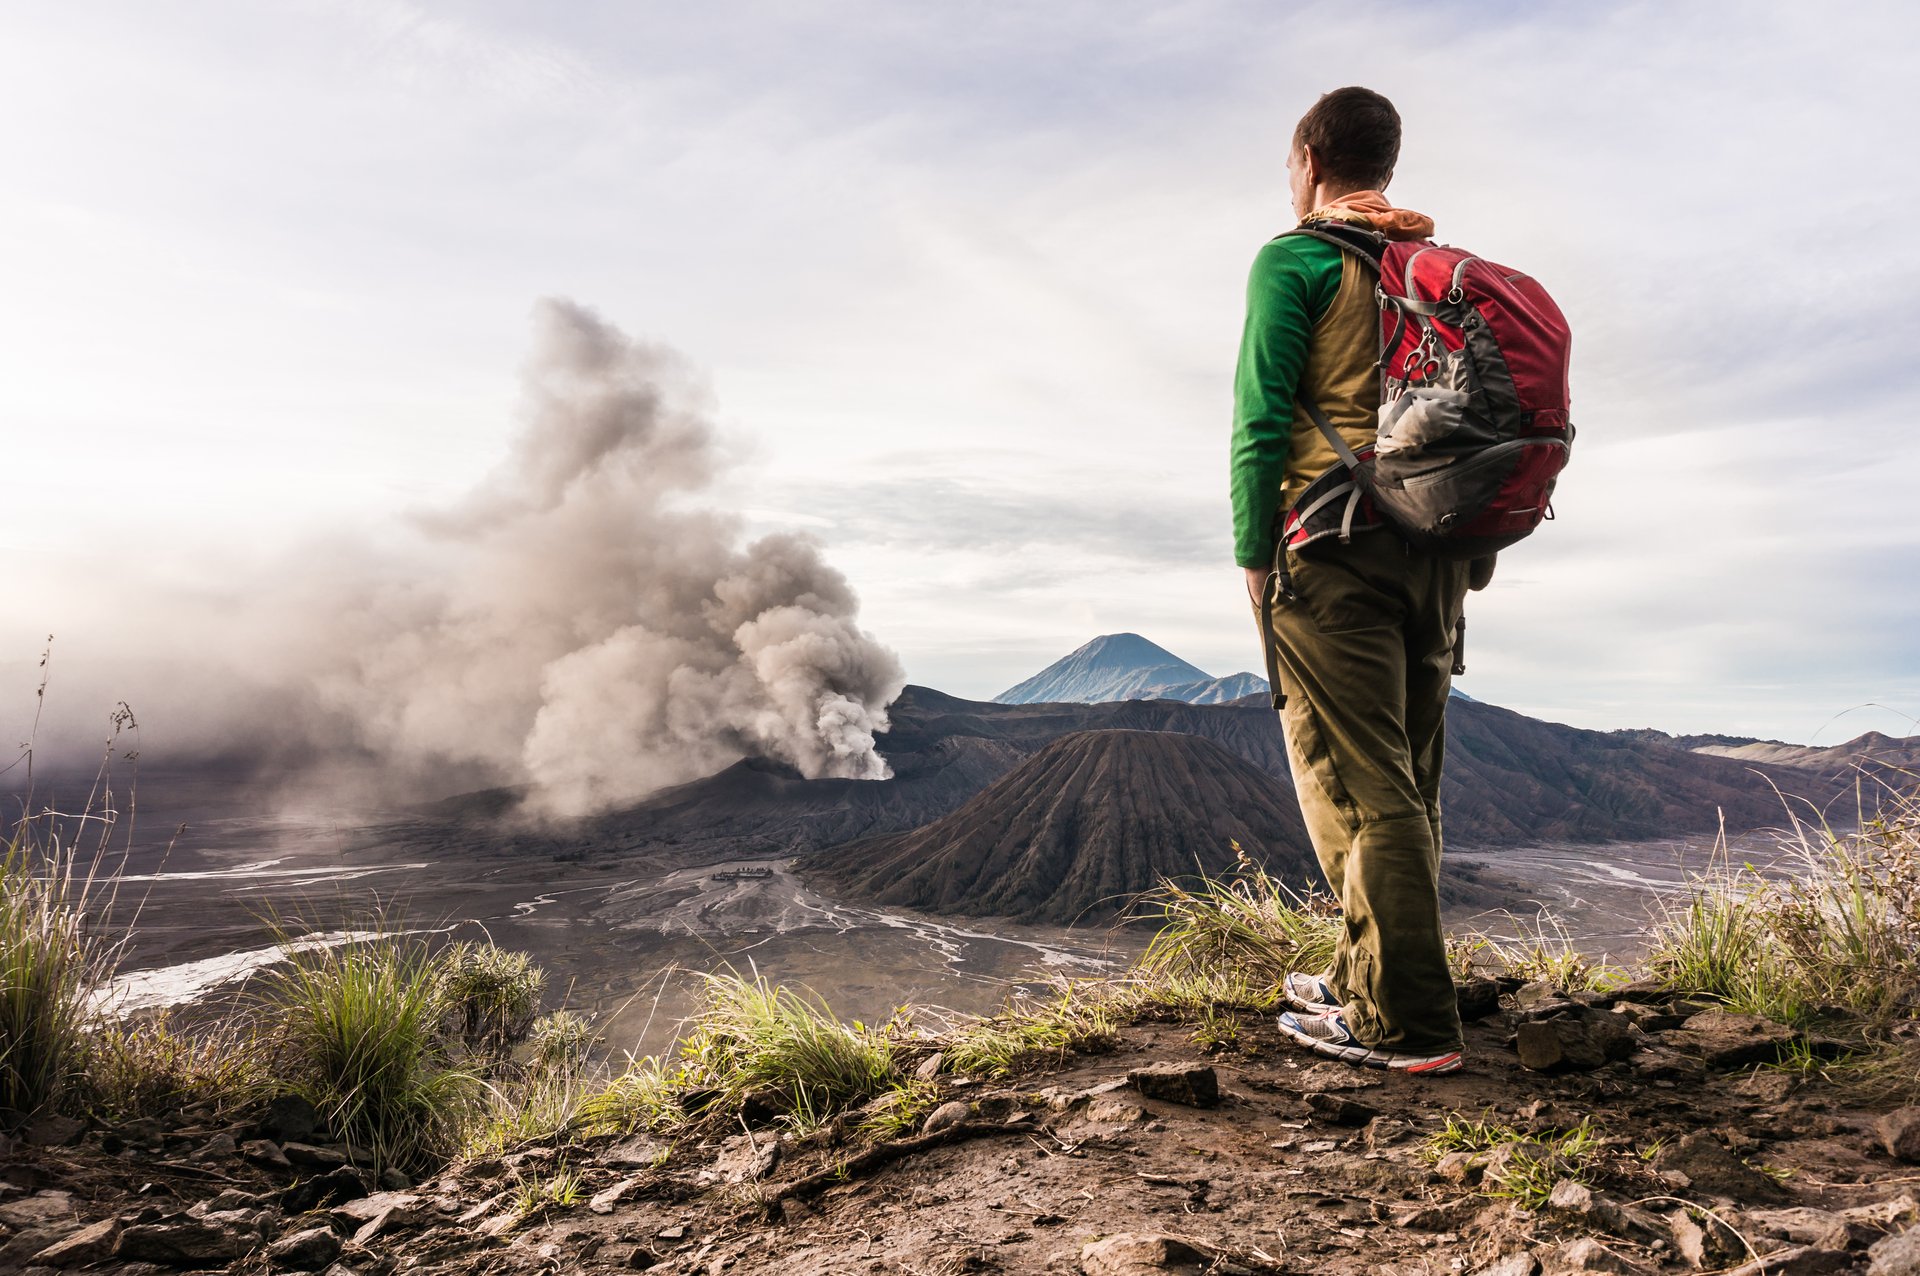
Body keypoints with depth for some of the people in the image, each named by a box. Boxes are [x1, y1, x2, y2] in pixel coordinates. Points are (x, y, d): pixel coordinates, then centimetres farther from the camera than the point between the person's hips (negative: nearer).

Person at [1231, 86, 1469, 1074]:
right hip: (1435, 549, 8)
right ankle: (1367, 976, 24)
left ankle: (1408, 1023, -1)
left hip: (1335, 542, -7)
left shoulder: (1295, 260, -2)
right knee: (1407, 782, 12)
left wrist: (1253, 555, -6)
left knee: (1359, 786, -5)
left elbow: (1262, 418, -11)